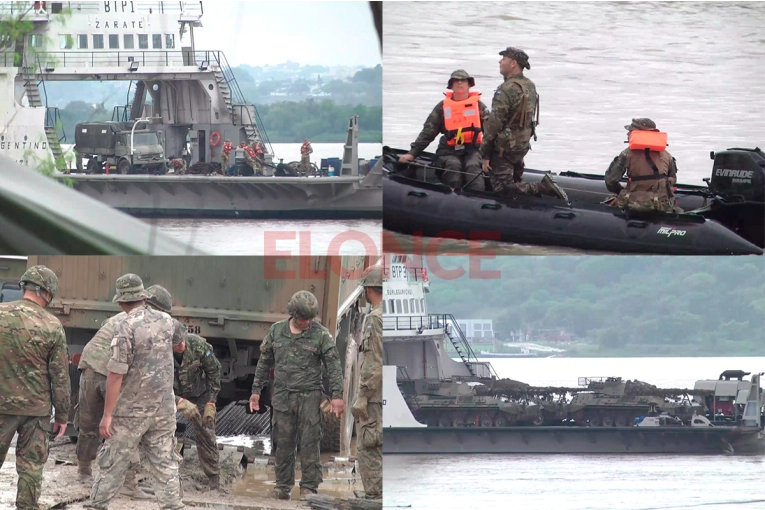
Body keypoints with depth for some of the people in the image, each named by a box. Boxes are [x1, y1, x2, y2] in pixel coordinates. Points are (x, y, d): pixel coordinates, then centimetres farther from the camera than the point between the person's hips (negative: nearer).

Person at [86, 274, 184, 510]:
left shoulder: (127, 328, -17)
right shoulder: (165, 320, 1)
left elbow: (116, 375, -18)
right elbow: (178, 334, 28)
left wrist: (107, 414, -14)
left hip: (132, 410, -5)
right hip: (164, 407, 5)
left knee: (112, 463, 5)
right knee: (165, 462, 7)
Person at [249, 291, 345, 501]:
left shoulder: (321, 334, -3)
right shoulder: (277, 330, 6)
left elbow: (333, 365, -5)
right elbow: (264, 361, 14)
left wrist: (337, 395, -13)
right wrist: (256, 389, 12)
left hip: (309, 396, -3)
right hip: (282, 395, 3)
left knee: (309, 442, -4)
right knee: (284, 443, 5)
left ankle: (309, 487, 1)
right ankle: (283, 486, 12)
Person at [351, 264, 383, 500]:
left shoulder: (376, 318, -14)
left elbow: (375, 363, -19)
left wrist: (362, 397, -16)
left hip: (376, 398, -9)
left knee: (370, 451, -6)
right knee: (386, 451, 13)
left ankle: (374, 498, -8)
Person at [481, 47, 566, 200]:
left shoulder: (506, 90, -21)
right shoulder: (531, 87, 7)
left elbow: (494, 124, -20)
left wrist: (485, 155, -15)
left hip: (504, 148, -9)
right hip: (524, 145, 9)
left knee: (502, 189, -7)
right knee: (516, 183, 23)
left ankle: (542, 188, -19)